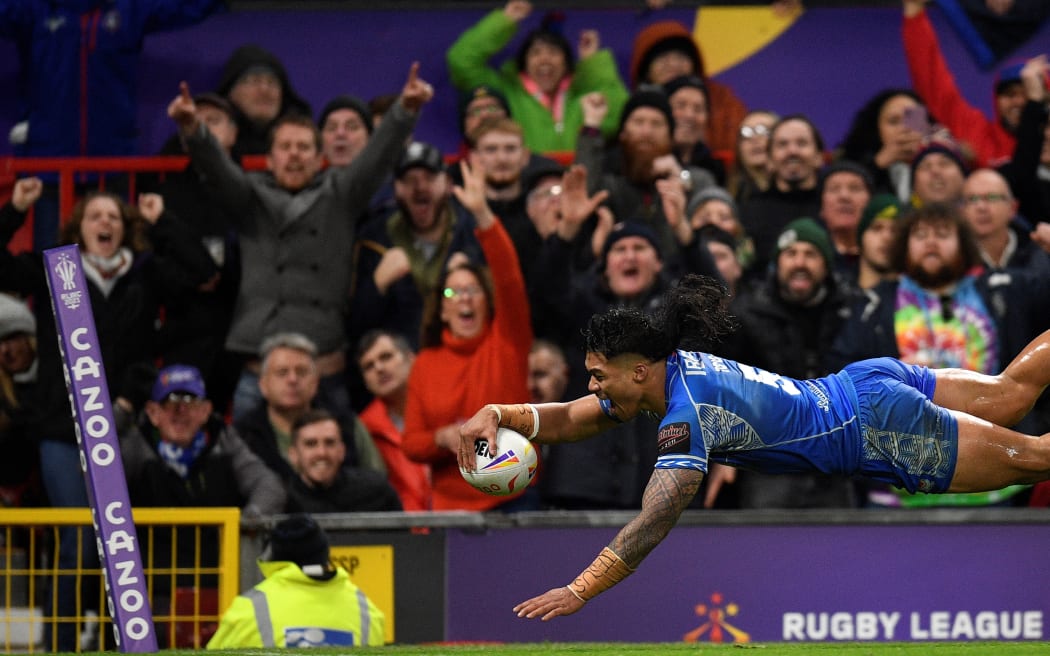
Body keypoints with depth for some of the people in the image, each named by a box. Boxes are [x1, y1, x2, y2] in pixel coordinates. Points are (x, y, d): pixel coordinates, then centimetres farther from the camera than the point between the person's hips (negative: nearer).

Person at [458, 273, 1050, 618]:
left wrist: (578, 593, -43)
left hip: (878, 429, -8)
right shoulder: (671, 366, -5)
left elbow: (651, 527, -39)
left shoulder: (688, 415, -31)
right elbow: (569, 421, 4)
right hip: (863, 386, 8)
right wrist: (498, 414, -12)